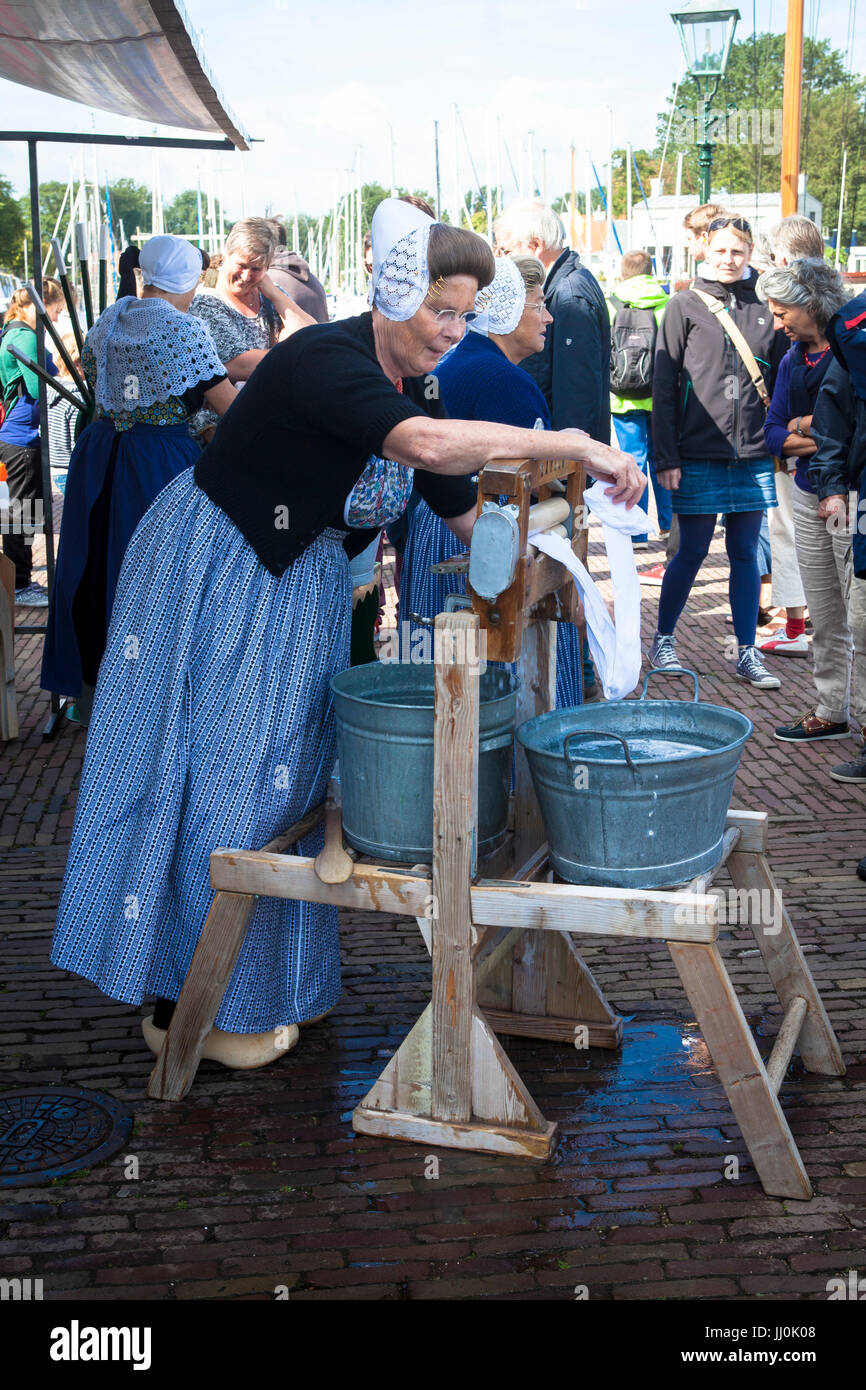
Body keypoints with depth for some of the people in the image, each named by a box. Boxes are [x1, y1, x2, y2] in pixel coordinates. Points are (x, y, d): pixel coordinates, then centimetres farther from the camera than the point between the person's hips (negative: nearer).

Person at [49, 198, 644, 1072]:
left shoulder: (409, 385, 2)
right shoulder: (324, 361, -26)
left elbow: (463, 504, 6)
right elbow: (425, 443, -44)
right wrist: (574, 445, -39)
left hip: (301, 580, 9)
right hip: (213, 571, -9)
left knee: (287, 771, 13)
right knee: (215, 777, -3)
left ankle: (268, 979, 27)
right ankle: (186, 1005, 11)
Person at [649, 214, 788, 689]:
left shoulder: (765, 310, 8)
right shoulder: (685, 306, 0)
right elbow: (663, 387, -2)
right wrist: (666, 457, -8)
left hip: (753, 456, 3)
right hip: (699, 455, -3)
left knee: (745, 554, 8)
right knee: (692, 552, 4)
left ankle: (747, 654, 15)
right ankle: (662, 641, 20)